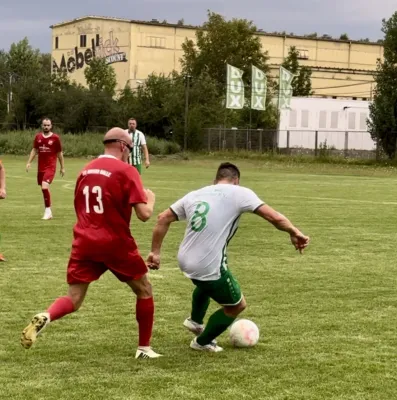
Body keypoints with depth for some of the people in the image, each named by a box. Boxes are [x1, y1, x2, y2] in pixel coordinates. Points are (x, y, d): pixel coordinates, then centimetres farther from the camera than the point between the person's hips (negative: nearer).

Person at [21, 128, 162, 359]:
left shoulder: (86, 170, 12)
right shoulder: (126, 171, -7)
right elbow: (144, 214, -13)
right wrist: (151, 199, 8)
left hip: (84, 242, 4)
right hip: (116, 243, -4)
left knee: (73, 300, 6)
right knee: (144, 290, 17)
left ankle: (45, 318, -26)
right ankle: (144, 348, 20)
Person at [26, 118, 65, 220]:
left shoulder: (55, 138, -4)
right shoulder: (38, 137, 6)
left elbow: (59, 153, 3)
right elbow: (34, 150, 14)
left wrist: (62, 167, 6)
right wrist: (29, 162, 3)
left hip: (50, 167, -5)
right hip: (40, 167, 5)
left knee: (45, 187, -21)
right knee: (44, 188, 11)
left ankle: (48, 210, -11)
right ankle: (49, 211, 24)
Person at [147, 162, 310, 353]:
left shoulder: (194, 195, 10)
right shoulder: (239, 193, -5)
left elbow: (163, 219, 11)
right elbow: (275, 217, -11)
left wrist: (155, 252, 17)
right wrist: (294, 233, 3)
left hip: (185, 260, 7)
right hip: (209, 267, -7)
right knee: (237, 306, 22)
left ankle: (195, 321, 53)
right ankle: (202, 342, 34)